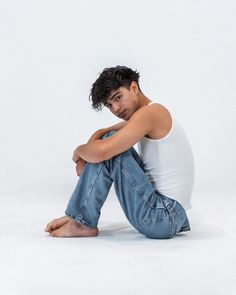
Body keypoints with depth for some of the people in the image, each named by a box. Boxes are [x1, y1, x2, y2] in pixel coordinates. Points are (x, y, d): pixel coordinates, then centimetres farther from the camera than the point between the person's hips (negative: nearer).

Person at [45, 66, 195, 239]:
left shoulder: (151, 111, -16)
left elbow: (100, 152, -25)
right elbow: (101, 134, 19)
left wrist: (79, 150, -3)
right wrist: (84, 157, -2)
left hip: (162, 217, -10)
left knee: (108, 150, -13)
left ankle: (82, 223, -4)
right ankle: (79, 216, 15)